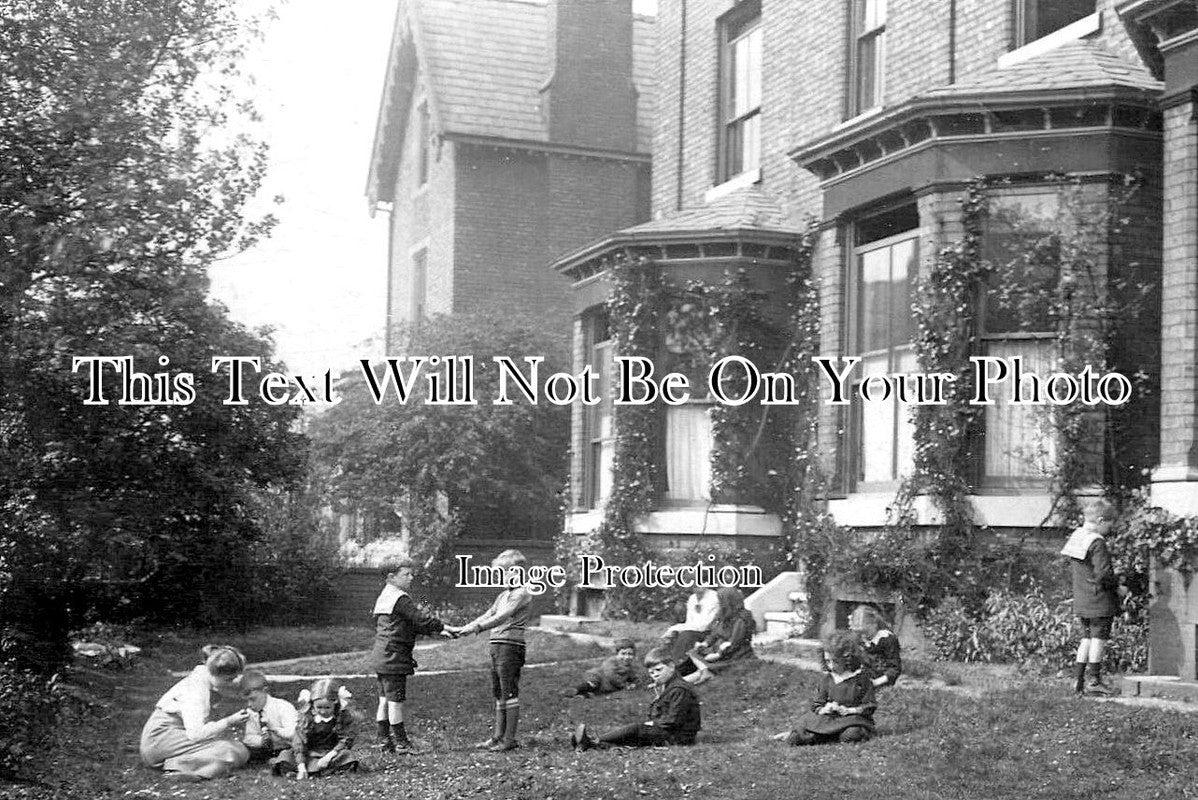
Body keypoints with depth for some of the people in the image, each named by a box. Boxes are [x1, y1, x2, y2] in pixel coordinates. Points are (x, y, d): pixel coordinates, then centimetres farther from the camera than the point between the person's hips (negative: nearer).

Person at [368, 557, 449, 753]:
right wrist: (444, 627, -5)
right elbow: (421, 619, -17)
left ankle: (384, 740, 17)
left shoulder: (384, 597, 18)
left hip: (381, 656, 10)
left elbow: (411, 625, 21)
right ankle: (400, 742, 1)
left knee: (385, 699, 12)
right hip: (393, 656, -10)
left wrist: (436, 631, 16)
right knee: (396, 699, -4)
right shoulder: (400, 599, -15)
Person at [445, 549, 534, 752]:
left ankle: (509, 739, -5)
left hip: (511, 645, -9)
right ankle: (498, 736, 15)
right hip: (497, 646, 9)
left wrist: (476, 628, -24)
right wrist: (460, 629, 12)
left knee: (510, 693, -7)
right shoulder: (504, 595, 21)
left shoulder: (522, 593, -9)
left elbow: (502, 617, -19)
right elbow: (487, 616, 20)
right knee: (499, 694, 11)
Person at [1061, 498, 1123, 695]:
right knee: (1099, 637, 1)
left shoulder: (1075, 537, 9)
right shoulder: (1097, 542, -19)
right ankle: (1093, 680, 3)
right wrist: (1117, 587, -7)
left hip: (1081, 601, 8)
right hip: (1100, 601, -8)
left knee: (1087, 636, 15)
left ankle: (1078, 679, 15)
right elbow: (1102, 573, -23)